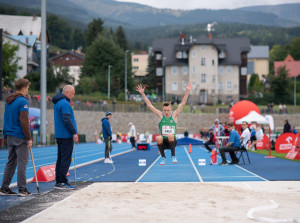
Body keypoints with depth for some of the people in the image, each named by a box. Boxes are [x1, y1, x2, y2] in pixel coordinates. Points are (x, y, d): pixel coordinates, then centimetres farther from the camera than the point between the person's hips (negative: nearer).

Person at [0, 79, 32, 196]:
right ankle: (22, 189, 0)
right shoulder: (22, 101, -14)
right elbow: (24, 121, -19)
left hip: (10, 136, 8)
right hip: (20, 137, -8)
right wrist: (29, 138, -15)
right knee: (22, 162, -2)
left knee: (11, 162, 13)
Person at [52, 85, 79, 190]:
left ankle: (58, 181, 14)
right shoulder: (64, 103, -15)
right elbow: (67, 120, -21)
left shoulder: (58, 102, 18)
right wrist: (74, 132, -18)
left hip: (59, 135, 10)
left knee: (60, 158, 12)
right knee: (66, 159, -7)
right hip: (66, 136, -10)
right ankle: (62, 182, -7)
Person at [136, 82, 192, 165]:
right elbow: (149, 105, 2)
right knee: (158, 138, -33)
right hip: (162, 142, 1)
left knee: (170, 135, -34)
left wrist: (187, 91, -12)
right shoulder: (160, 115, 4)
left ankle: (173, 156, -17)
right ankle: (163, 157, -13)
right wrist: (142, 93, -4)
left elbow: (183, 103, -3)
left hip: (172, 141, -1)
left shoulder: (174, 115, 2)